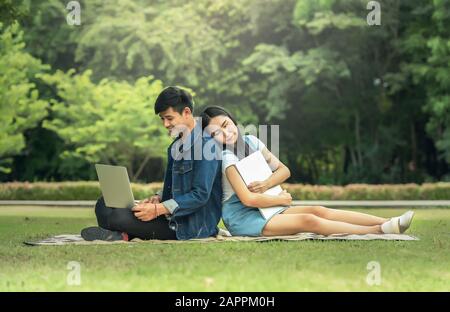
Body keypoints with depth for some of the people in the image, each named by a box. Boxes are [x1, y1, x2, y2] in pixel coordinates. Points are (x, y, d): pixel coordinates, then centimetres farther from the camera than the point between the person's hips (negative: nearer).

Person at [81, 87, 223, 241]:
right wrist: (157, 198, -1)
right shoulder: (176, 146, 17)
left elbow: (200, 195, -21)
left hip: (191, 225, -10)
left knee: (117, 217, -25)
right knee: (105, 204, 4)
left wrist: (158, 209, -23)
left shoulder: (205, 144, -14)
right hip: (172, 217, 10)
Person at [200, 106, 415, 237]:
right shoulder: (226, 158, -16)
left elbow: (284, 170, 11)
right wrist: (281, 199, -10)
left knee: (318, 211, -13)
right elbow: (248, 199, -23)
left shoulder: (251, 142, 5)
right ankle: (379, 231, -32)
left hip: (264, 208, 7)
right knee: (308, 221, -25)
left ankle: (388, 223, -22)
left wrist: (265, 185, -10)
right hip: (242, 218, -7)